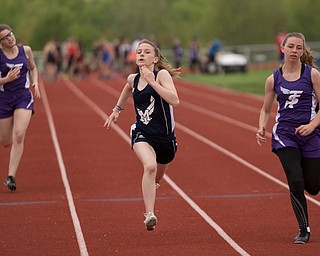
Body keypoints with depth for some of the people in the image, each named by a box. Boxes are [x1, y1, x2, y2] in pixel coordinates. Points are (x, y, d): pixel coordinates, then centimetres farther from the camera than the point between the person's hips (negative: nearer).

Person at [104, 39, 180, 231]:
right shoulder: (133, 79, 4)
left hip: (166, 137, -1)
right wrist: (117, 109, 35)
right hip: (142, 134, 1)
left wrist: (152, 82, -30)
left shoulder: (162, 74, -11)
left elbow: (175, 101, -28)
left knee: (155, 181, 19)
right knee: (150, 166, -31)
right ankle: (150, 215, -35)